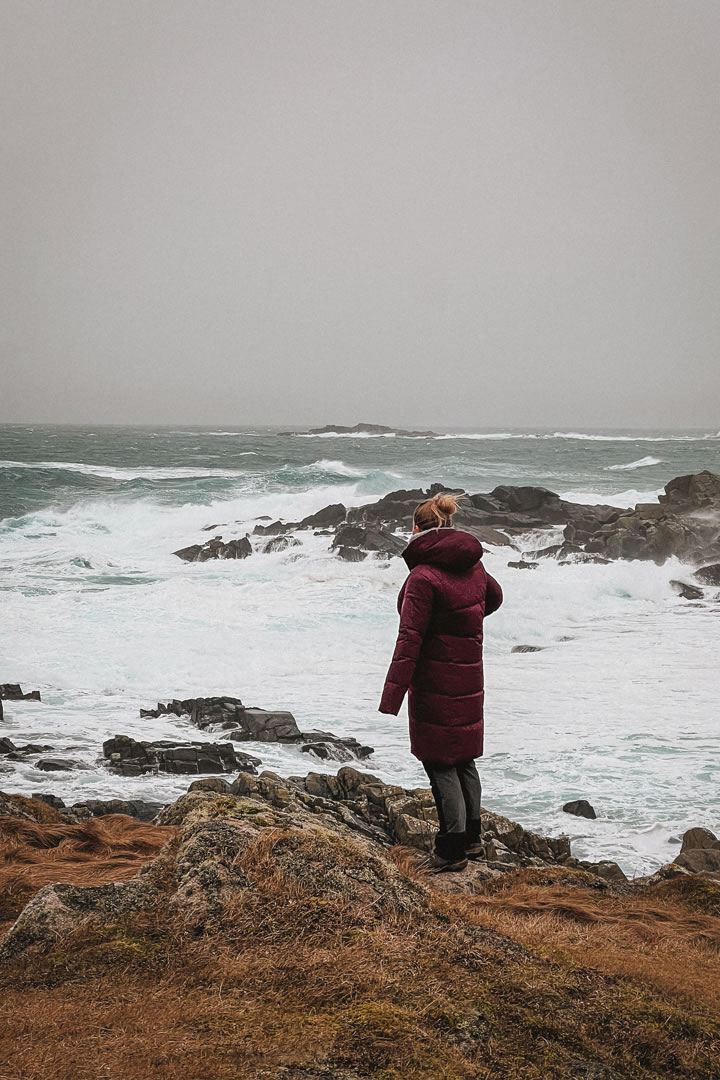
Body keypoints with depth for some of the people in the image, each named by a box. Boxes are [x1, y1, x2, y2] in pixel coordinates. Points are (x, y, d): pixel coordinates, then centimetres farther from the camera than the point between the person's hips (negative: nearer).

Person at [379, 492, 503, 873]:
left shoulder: (424, 577, -20)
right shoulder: (472, 565, 4)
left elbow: (410, 638, -22)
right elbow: (493, 596, 25)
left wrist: (392, 695, -22)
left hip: (435, 679, -8)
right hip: (469, 676, 8)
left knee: (439, 763, 0)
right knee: (464, 758, 18)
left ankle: (452, 849, 5)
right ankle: (471, 838, 27)